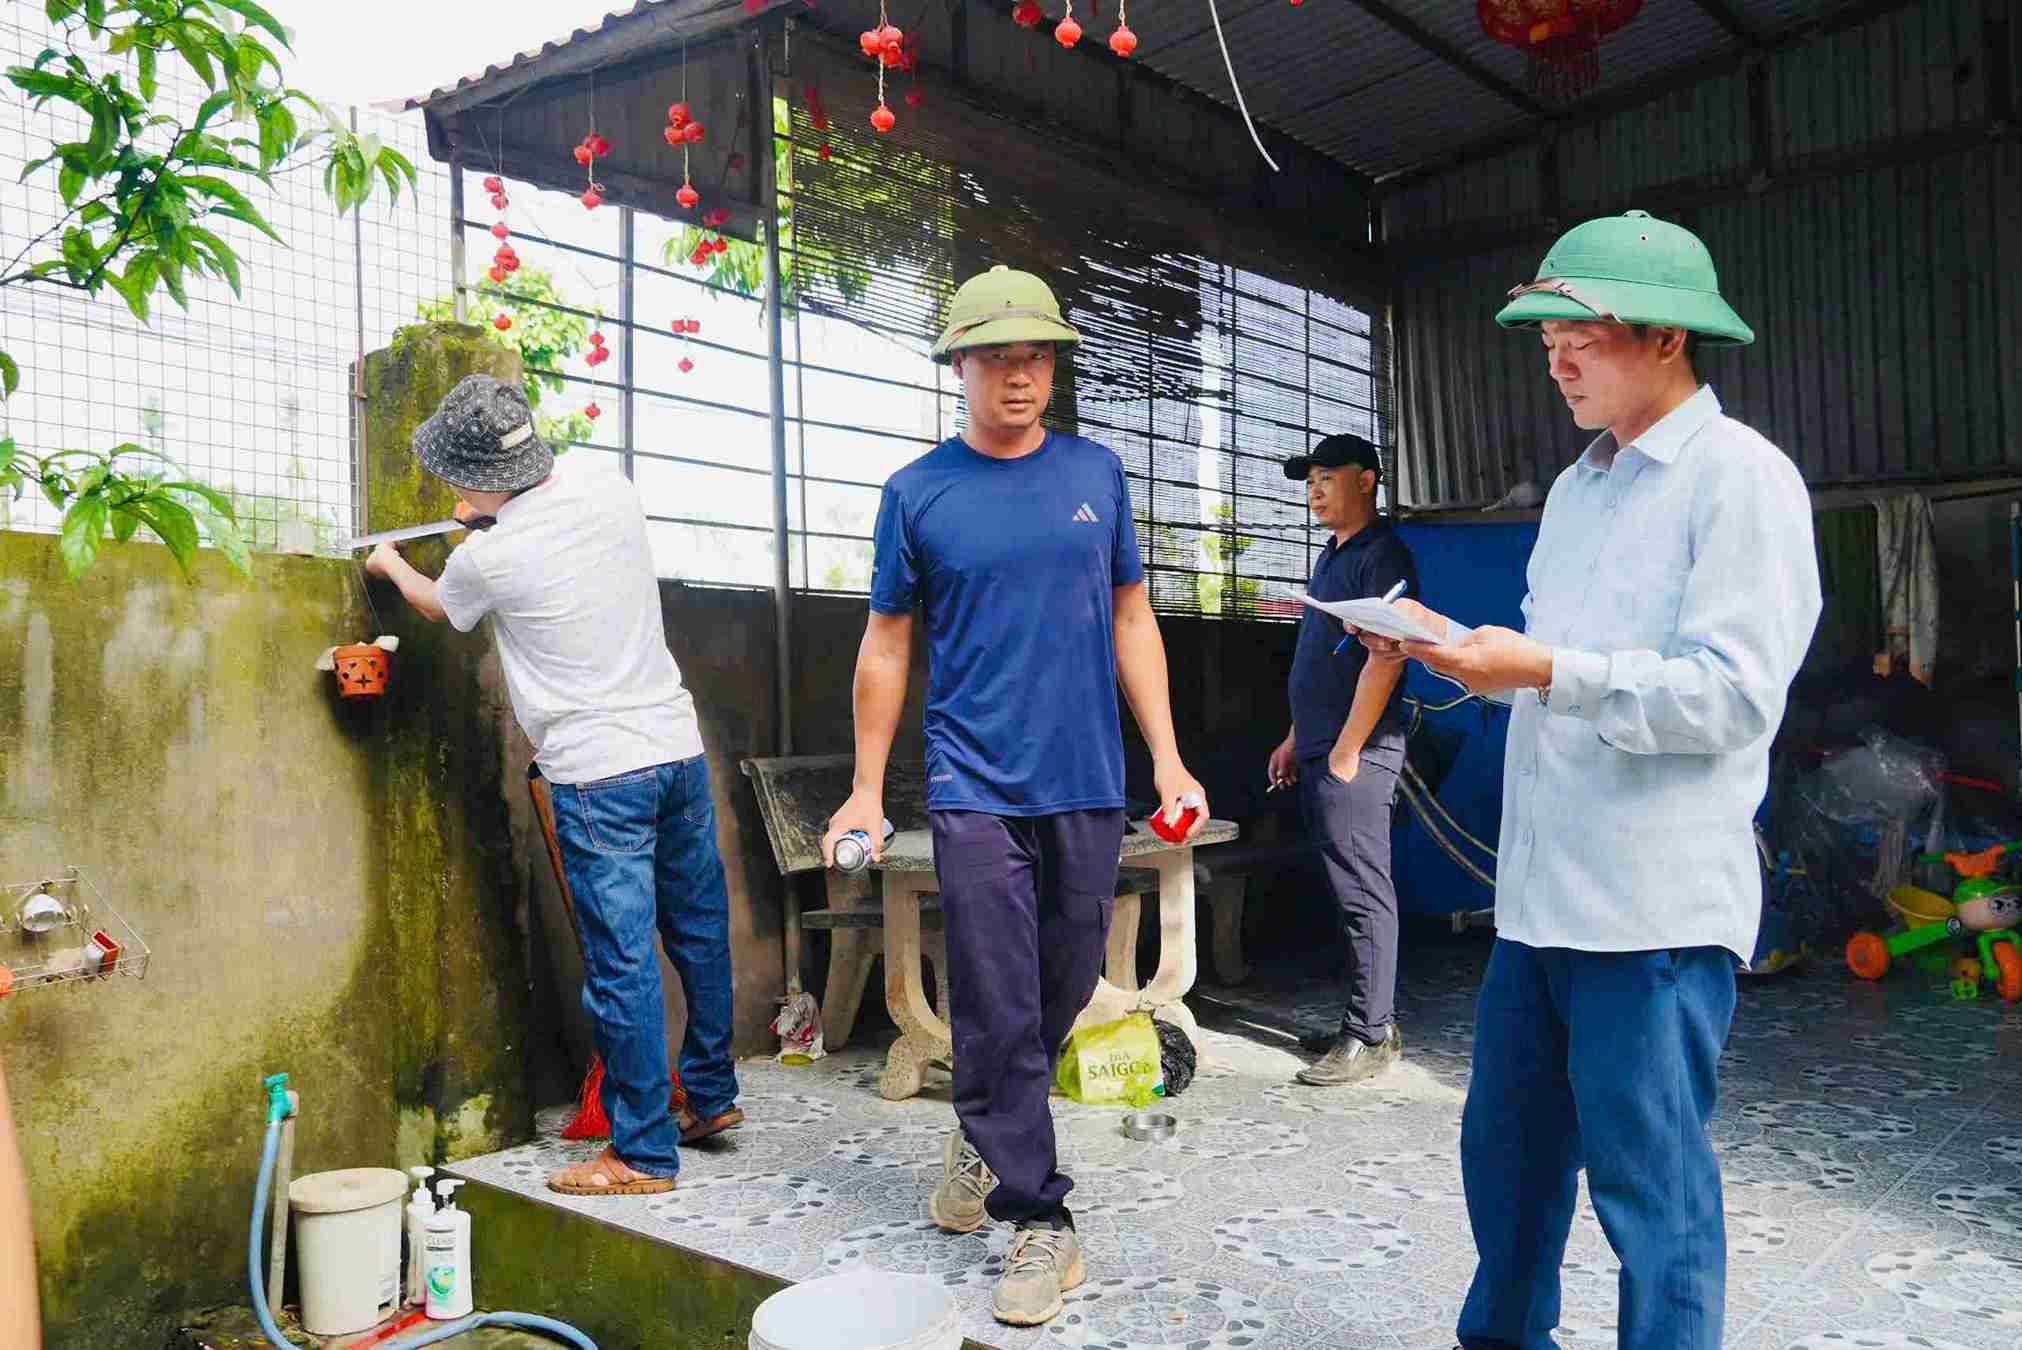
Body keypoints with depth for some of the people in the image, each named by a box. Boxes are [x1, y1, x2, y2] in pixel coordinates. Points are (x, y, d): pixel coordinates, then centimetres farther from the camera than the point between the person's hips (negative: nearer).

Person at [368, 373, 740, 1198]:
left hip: (597, 774, -6)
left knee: (621, 961, 0)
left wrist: (393, 565, 37)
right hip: (677, 744, 7)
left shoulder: (489, 558, -9)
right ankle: (711, 1094, 33)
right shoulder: (605, 486, 2)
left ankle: (643, 1154, 10)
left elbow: (437, 605, 17)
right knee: (699, 928, 17)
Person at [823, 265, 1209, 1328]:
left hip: (1087, 786, 3)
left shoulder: (1095, 473, 7)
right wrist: (865, 791, 4)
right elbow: (886, 645, 5)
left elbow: (1130, 617, 11)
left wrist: (1168, 760, 5)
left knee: (1061, 994, 13)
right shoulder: (918, 492, 0)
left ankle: (985, 1135, 39)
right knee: (1000, 1012, -2)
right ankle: (1038, 1220, 12)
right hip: (977, 790, -3)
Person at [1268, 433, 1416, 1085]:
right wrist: (1296, 738, 21)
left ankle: (1370, 1036, 0)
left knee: (1362, 893, -6)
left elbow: (1384, 657, -18)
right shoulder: (1333, 556, 19)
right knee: (1350, 891, 13)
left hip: (1355, 756, -9)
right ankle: (1366, 1021, 21)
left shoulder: (1383, 554, -10)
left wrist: (1345, 752, -19)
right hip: (1319, 752, 10)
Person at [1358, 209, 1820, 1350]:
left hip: (1658, 904, -8)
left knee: (1650, 1184, 2)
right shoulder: (1579, 486, 17)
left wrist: (1551, 675, -23)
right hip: (1540, 891, 8)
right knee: (1506, 1150, 19)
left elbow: (1735, 693, -18)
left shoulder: (1741, 477, -8)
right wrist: (1451, 641, 4)